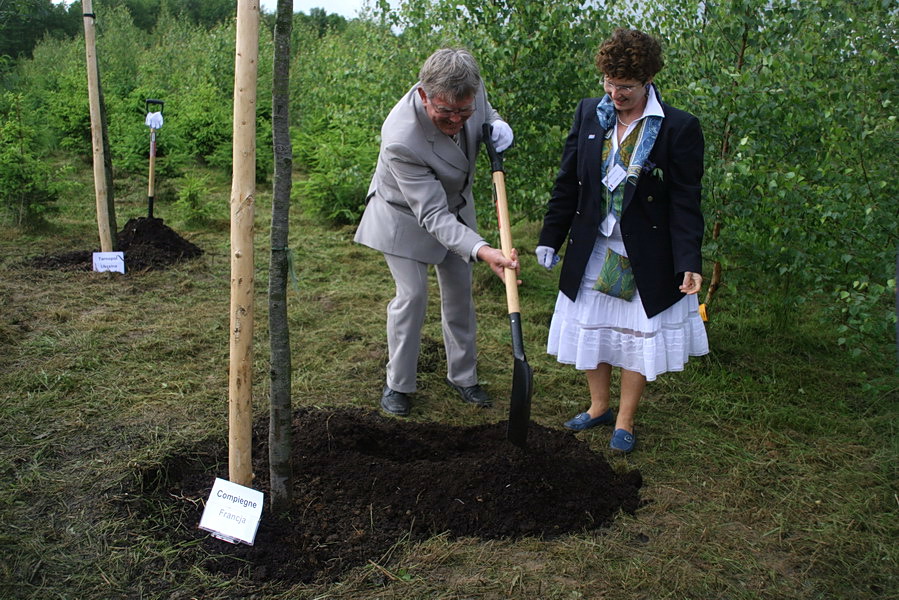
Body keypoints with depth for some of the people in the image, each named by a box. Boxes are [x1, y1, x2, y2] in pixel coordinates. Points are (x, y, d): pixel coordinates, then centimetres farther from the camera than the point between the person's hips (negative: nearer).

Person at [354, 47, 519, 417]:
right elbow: (432, 216, -39)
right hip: (406, 215, -6)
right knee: (412, 294, -8)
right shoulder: (401, 140, -41)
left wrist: (497, 126, -23)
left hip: (454, 206, 6)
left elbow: (487, 112, 3)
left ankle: (463, 376, 27)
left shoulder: (471, 89, -24)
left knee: (460, 292, 10)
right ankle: (398, 384, 13)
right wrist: (482, 251, -53)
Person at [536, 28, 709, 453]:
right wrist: (550, 237, 5)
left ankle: (625, 421, 28)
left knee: (638, 336, 8)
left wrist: (688, 264, -18)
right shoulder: (589, 114, -1)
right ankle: (599, 407, 36)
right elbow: (567, 182, 5)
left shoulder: (679, 128, -13)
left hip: (646, 257, -3)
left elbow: (685, 203, -12)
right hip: (593, 251, 4)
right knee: (589, 331, 14)